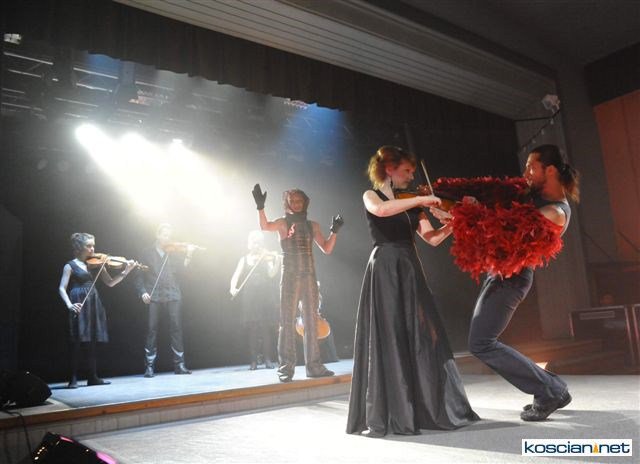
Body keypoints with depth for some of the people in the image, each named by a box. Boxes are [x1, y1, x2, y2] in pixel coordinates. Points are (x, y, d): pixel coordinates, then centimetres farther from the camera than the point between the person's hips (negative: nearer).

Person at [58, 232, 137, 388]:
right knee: (77, 342, -3)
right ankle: (73, 378, 4)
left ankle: (93, 377, 15)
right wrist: (69, 304, -22)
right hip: (79, 306, -5)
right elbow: (62, 289, -5)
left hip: (93, 305, 5)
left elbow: (110, 282, 7)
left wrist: (125, 271, -7)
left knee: (91, 342, 9)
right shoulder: (70, 266, -1)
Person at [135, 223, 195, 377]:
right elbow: (140, 275, 7)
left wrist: (188, 255, -13)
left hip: (173, 295, 1)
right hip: (154, 296, -1)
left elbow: (181, 269, -1)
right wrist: (143, 291, -7)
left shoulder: (174, 252, 12)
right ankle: (150, 366, 5)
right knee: (152, 329, -3)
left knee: (176, 327, -3)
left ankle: (179, 364, 3)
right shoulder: (147, 253, 10)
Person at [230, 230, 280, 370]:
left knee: (266, 328, -5)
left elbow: (271, 274, -6)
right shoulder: (244, 259, 13)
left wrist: (277, 261, -21)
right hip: (249, 298, 1)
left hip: (265, 297, -1)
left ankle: (268, 359, 1)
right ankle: (253, 361, 6)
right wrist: (233, 287, -15)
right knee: (252, 328, 0)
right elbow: (236, 276, 4)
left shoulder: (267, 257, 8)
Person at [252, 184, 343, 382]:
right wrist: (260, 206, -30)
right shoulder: (283, 222, 4)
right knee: (288, 322, -3)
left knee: (311, 321, 6)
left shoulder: (312, 225, 14)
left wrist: (334, 230, -2)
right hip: (290, 276, -4)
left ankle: (314, 365, 14)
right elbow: (265, 226, -17)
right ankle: (286, 367, 1)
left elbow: (327, 249, 10)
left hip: (309, 276, 4)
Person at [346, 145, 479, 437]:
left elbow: (431, 238, 6)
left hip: (410, 272, 6)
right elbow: (381, 210, -23)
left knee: (423, 339, 3)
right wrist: (421, 200, -21)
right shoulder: (371, 196, 3)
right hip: (384, 271, -6)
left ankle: (429, 408, 13)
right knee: (386, 340, -7)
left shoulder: (410, 205, 17)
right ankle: (381, 418, 0)